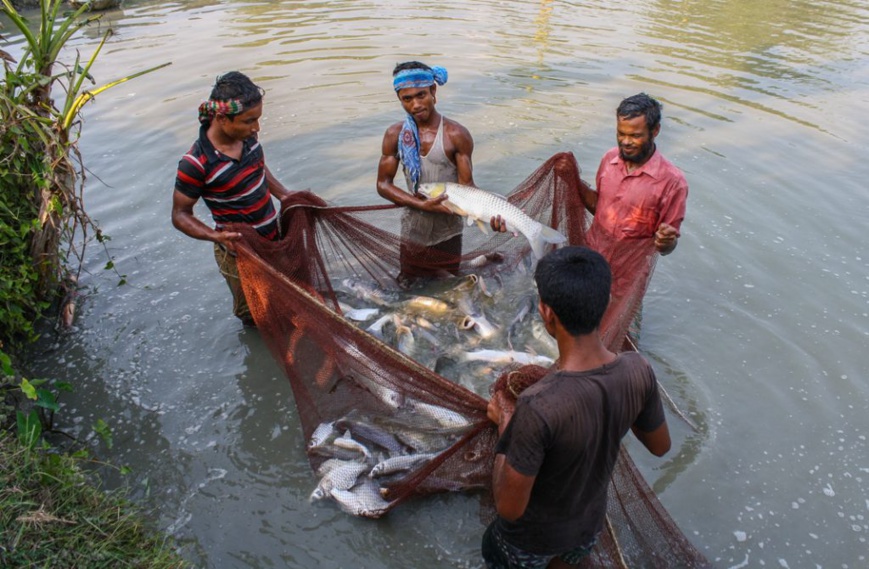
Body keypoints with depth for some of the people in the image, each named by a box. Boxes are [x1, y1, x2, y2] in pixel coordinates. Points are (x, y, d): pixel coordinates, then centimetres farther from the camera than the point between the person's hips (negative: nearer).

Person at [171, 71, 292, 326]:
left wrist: (284, 195, 1)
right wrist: (217, 236, -34)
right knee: (253, 315, 19)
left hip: (275, 237, 6)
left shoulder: (246, 136, -11)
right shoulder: (196, 164, -29)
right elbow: (180, 215, -18)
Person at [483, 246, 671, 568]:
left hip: (533, 538, -4)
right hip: (590, 524, 4)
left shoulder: (538, 407, -42)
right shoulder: (638, 372, -25)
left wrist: (505, 424, -18)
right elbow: (660, 446, -5)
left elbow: (510, 507, -29)